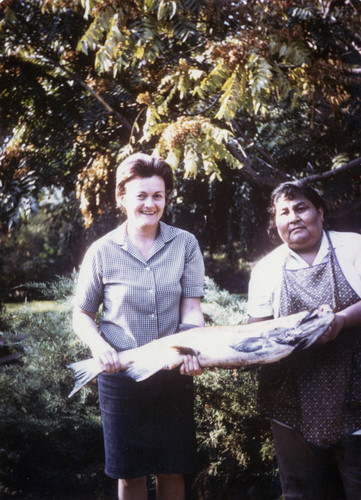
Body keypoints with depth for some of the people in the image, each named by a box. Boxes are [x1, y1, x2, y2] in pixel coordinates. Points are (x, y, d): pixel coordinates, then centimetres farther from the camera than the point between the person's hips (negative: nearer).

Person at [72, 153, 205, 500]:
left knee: (173, 471, 12)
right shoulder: (102, 251, -4)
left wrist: (193, 351, -23)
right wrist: (98, 344, -17)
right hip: (120, 376, -1)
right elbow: (82, 314, 3)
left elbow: (191, 308, -5)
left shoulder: (185, 244, -2)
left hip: (173, 375, 1)